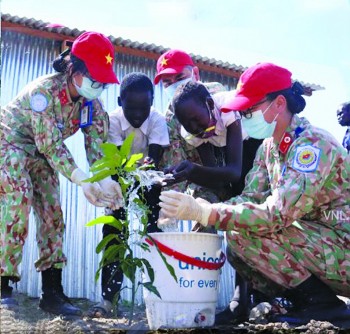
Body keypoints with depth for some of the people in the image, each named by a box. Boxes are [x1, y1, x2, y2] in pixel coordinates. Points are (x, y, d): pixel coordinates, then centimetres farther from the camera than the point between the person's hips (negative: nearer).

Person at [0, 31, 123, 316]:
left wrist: (106, 180, -35)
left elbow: (97, 147, -15)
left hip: (41, 155, 7)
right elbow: (50, 144, -34)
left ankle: (52, 292, 1)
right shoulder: (44, 90, -31)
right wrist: (82, 181, -42)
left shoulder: (93, 105, -11)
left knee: (52, 214, -2)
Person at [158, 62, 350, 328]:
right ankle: (306, 304, 5)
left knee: (243, 234, -20)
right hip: (315, 243, 9)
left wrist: (204, 212, -33)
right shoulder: (269, 147, 6)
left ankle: (325, 305, -8)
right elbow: (250, 199, 1)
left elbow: (277, 214, -31)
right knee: (237, 251, 4)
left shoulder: (313, 145, -22)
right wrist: (194, 209, -13)